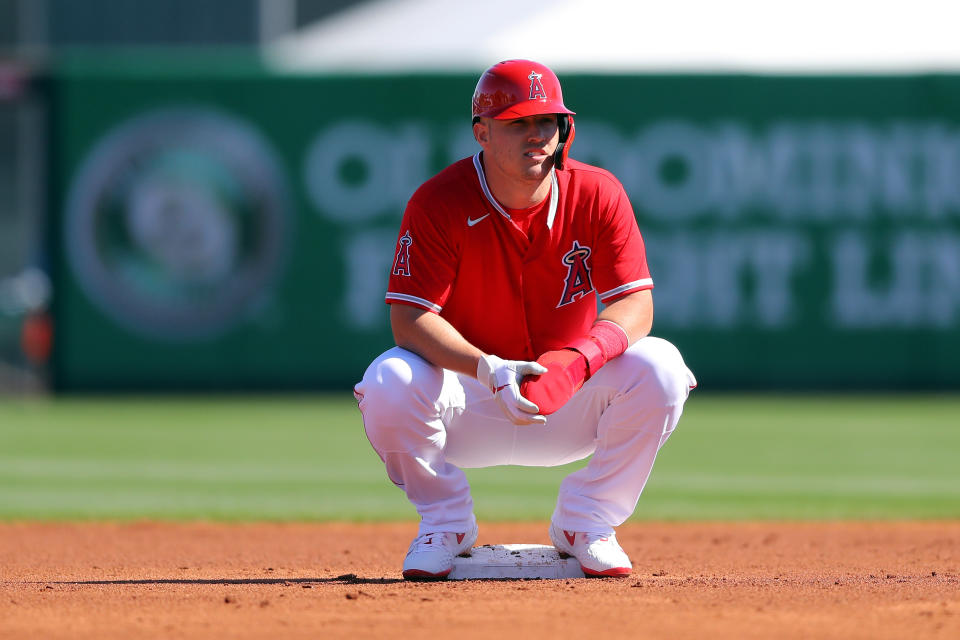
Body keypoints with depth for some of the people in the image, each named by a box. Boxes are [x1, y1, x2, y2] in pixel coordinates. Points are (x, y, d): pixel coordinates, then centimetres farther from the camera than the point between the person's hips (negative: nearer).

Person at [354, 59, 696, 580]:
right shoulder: (439, 203, -15)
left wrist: (581, 358, -37)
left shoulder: (598, 195, -9)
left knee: (658, 367, -25)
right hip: (468, 399, -1)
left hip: (570, 408, 1)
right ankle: (446, 525, -2)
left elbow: (635, 303, -14)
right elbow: (408, 317, -22)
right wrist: (488, 370, -39)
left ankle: (584, 526, -3)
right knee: (389, 383, -32)